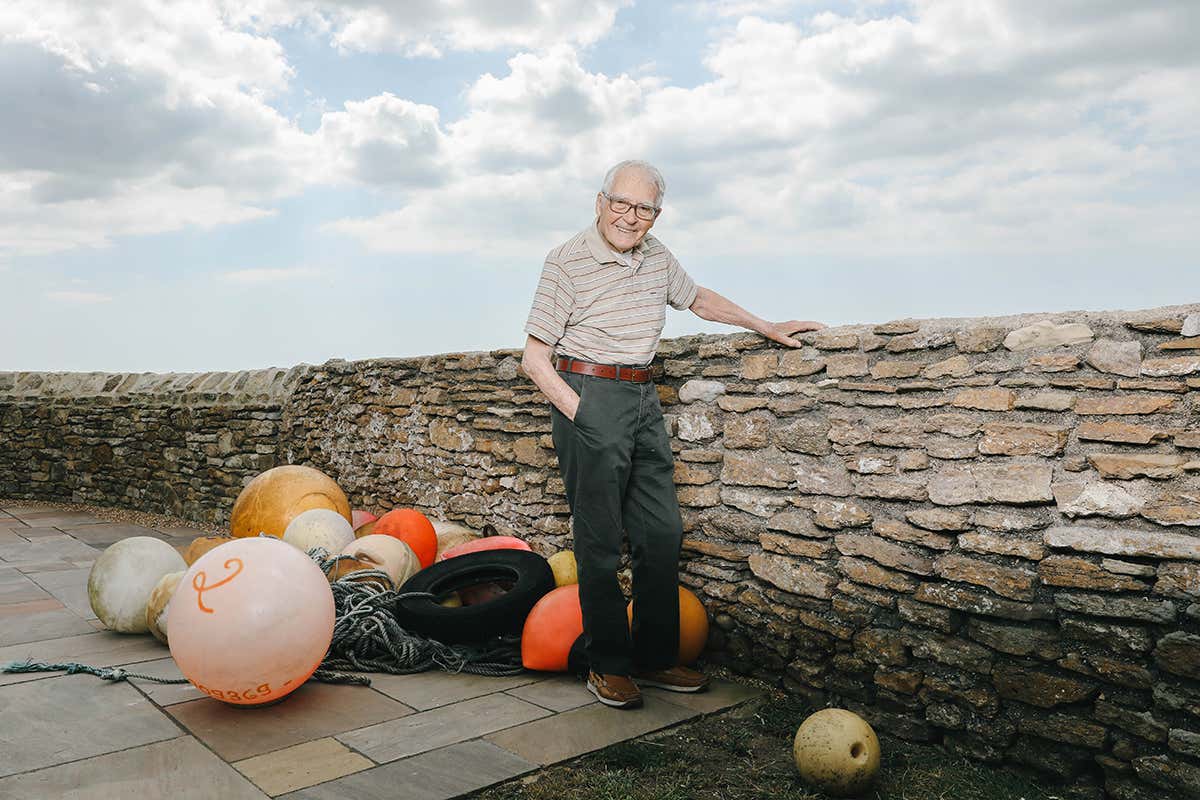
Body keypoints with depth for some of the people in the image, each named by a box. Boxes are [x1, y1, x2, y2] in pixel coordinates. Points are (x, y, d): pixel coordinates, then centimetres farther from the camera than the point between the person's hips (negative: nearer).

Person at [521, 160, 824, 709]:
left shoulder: (657, 257, 10)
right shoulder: (567, 262, -8)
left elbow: (699, 299, 29)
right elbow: (534, 359, -8)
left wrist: (769, 328, 27)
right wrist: (580, 414, -16)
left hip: (643, 397, 7)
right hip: (587, 396, -6)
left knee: (662, 534, 7)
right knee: (600, 541, -3)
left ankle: (653, 658, 20)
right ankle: (607, 665, 12)